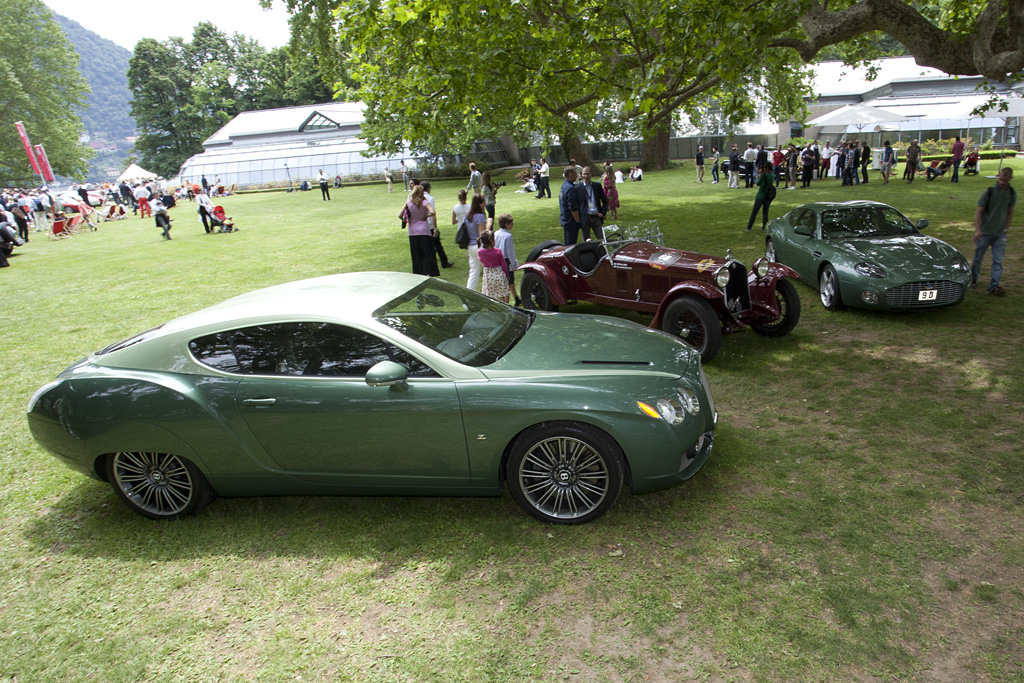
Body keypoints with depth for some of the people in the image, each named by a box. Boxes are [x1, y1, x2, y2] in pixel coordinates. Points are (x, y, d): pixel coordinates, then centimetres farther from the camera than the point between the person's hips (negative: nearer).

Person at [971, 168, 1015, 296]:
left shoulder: (1012, 193, 2)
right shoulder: (989, 192, -9)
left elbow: (1010, 212, 11)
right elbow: (979, 212, -9)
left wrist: (1005, 229, 1)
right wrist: (977, 230, -19)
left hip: (1000, 233, 2)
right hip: (985, 232, -2)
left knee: (998, 260, -6)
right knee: (978, 257, 8)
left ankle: (994, 286, -9)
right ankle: (973, 278, 31)